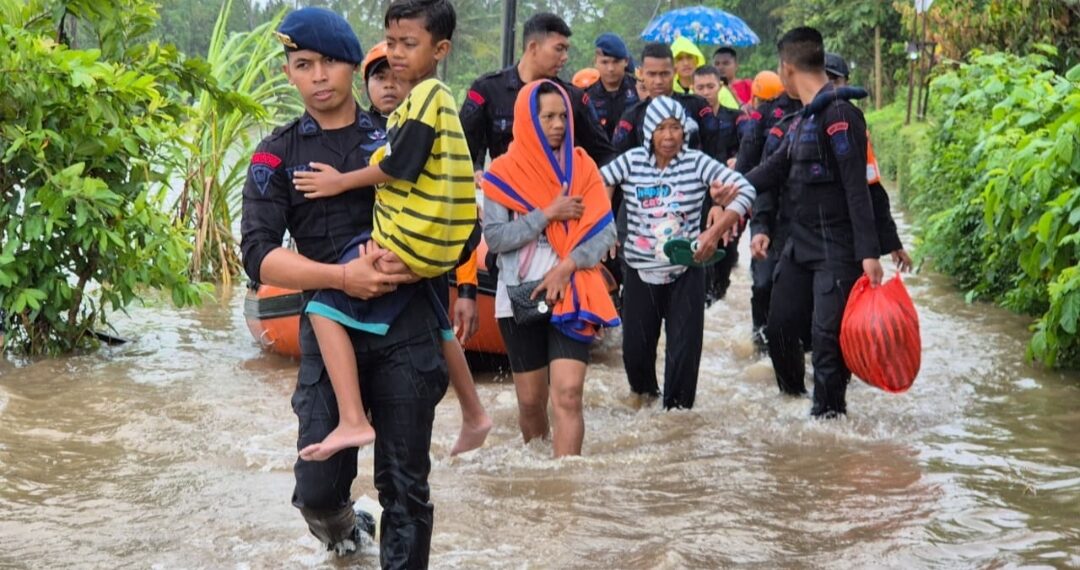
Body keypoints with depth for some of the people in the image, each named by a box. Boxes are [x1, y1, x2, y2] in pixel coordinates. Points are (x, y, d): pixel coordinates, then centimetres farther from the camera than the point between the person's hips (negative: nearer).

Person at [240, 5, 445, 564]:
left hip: (406, 329, 0)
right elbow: (258, 254, -6)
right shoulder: (277, 156, 4)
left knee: (405, 485, 2)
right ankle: (340, 525, 35)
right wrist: (341, 276, -20)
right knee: (318, 487, 1)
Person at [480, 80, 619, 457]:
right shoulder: (504, 172, 1)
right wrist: (549, 214, -14)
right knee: (531, 400, 8)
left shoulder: (582, 167, 5)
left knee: (567, 396, -13)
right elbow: (495, 236, -9)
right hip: (520, 296, 0)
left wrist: (566, 267, -14)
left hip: (570, 295, 0)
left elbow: (605, 231, -1)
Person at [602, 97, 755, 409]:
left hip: (686, 272, -1)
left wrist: (715, 231, -23)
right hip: (640, 271, 1)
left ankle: (676, 409, 15)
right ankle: (644, 393, 38)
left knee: (684, 348, -2)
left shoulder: (697, 163, -7)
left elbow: (744, 190, -11)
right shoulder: (631, 161, -3)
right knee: (635, 348, 9)